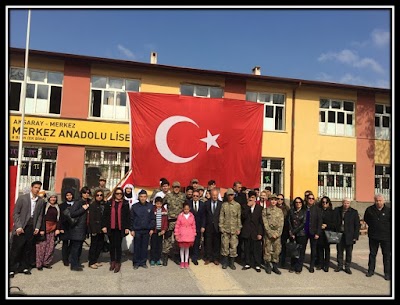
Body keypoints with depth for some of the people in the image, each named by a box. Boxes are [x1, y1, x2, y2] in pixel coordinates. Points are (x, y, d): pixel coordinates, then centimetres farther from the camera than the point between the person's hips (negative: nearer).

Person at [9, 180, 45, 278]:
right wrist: (18, 226, -11)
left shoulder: (41, 201, 6)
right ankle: (11, 269, 13)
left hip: (32, 228, 3)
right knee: (16, 249, 2)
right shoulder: (22, 198, -3)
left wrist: (37, 227, 1)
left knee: (28, 249, 9)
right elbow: (15, 213, -4)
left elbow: (40, 215, 9)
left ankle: (24, 267, 21)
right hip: (21, 228, -3)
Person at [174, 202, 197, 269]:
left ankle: (186, 261, 21)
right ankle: (182, 262, 18)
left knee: (187, 248, 10)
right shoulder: (180, 215, -7)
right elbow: (177, 225, -3)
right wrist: (176, 235, -4)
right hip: (182, 234, -1)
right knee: (182, 248, 7)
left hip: (189, 235, 1)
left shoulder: (192, 216, -1)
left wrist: (194, 234, 7)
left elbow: (193, 226, 6)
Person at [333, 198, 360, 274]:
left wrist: (355, 236, -8)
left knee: (349, 252, 7)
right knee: (339, 251, 11)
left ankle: (347, 267, 20)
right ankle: (340, 266, 24)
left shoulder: (354, 212, -4)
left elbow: (357, 225, -3)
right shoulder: (337, 210, 2)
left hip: (349, 236, -2)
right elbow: (334, 222, 6)